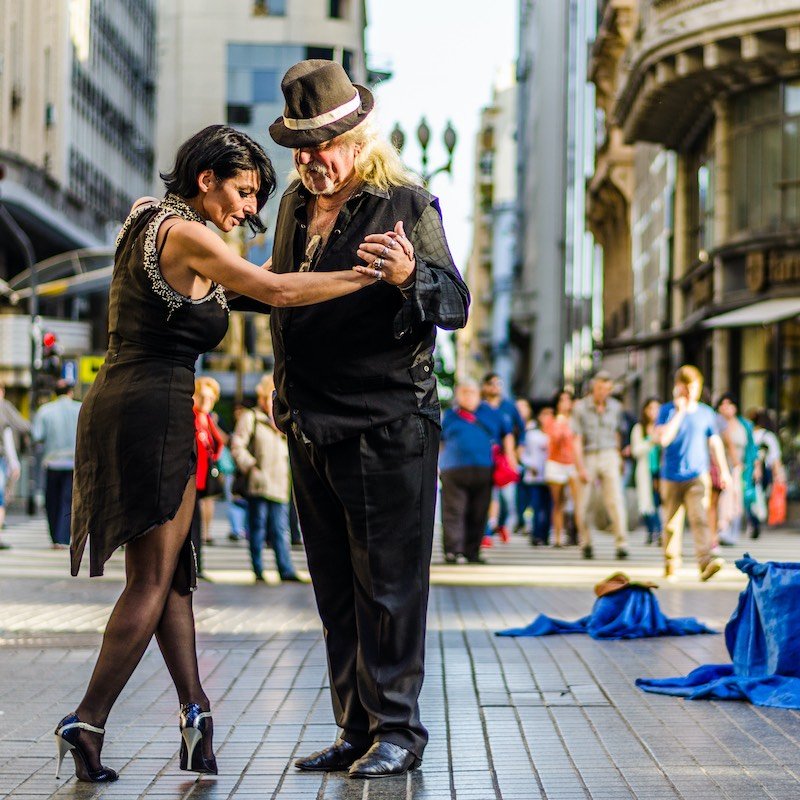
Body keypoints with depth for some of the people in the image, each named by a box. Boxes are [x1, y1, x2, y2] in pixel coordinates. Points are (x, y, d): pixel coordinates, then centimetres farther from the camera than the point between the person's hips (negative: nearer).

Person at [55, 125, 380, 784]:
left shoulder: (150, 223, 16)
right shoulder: (184, 234, -12)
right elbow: (278, 292, -18)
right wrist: (367, 275, -14)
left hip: (115, 404, 9)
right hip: (154, 410, -9)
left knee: (169, 568, 11)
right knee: (154, 577, -2)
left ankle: (194, 708, 8)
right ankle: (88, 723, -2)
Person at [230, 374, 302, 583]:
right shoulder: (250, 418, 2)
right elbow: (237, 446, -6)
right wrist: (251, 467, -12)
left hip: (279, 486, 5)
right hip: (258, 485, -5)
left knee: (280, 530, 1)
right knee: (258, 529, 0)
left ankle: (286, 570, -4)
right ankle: (258, 571, 6)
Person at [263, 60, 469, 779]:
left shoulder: (408, 204, -8)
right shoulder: (297, 203, 12)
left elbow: (457, 305, -15)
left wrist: (410, 276, -33)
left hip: (386, 428, -7)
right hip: (311, 427, 7)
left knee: (388, 584, -3)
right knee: (336, 589, 11)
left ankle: (397, 730, 6)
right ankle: (357, 729, 19)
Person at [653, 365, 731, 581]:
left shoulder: (706, 413, 8)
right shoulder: (667, 411, 1)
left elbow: (715, 442, 17)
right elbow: (663, 439, -15)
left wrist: (724, 470, 17)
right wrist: (680, 412, -14)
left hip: (697, 476, 0)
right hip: (671, 477, 0)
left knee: (700, 518, -17)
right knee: (671, 523, 8)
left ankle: (705, 561, -28)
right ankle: (671, 565, 21)